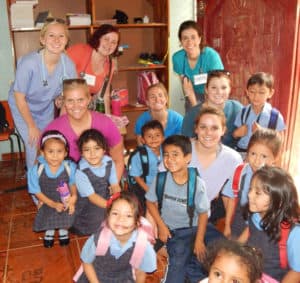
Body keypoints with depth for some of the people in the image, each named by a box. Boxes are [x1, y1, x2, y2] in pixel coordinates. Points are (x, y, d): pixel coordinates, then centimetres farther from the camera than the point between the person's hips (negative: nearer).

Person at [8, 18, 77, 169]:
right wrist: (32, 127, -13)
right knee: (34, 145, -7)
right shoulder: (28, 63, -35)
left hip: (46, 107, 4)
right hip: (22, 107, -3)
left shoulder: (68, 64, -25)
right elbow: (20, 98, -21)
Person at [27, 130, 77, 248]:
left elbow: (73, 184, -1)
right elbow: (37, 192, -10)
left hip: (66, 202, 0)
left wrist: (73, 197, -19)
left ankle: (63, 229, 19)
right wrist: (53, 204, -17)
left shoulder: (70, 167, -18)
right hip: (47, 203, 0)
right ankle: (49, 230, 23)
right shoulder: (36, 170, -20)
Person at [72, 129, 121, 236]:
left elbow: (115, 186, -6)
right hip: (88, 205, -4)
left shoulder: (109, 162, -12)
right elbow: (92, 197, -24)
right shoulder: (81, 172, -26)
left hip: (106, 199, 4)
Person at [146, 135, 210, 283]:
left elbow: (203, 213, -8)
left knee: (178, 263, -12)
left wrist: (199, 240, -7)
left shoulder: (197, 183, -17)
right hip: (168, 229, 1)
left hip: (189, 230, -1)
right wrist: (161, 226, -5)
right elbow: (150, 202, 0)